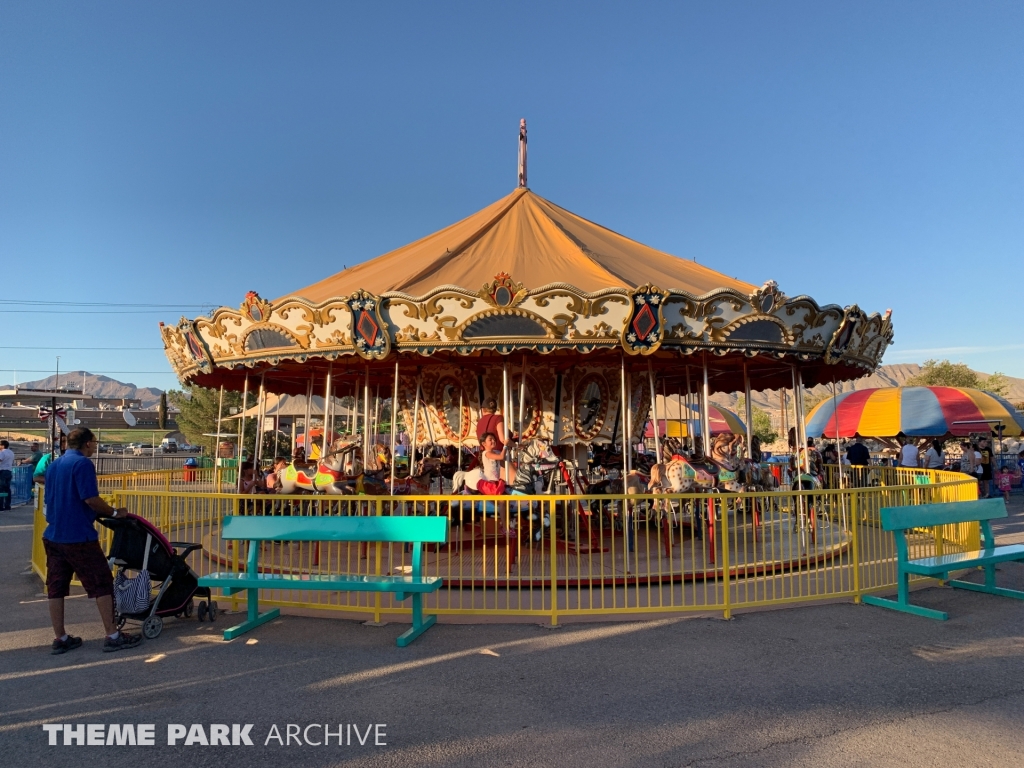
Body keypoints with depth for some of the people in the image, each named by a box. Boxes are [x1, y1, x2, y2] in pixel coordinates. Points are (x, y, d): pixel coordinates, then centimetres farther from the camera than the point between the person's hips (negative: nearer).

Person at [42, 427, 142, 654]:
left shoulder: (53, 465, 13)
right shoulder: (82, 463, -13)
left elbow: (50, 499, 21)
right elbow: (90, 498, -20)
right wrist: (114, 512, -6)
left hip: (53, 535, 9)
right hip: (78, 536, -9)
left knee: (56, 587, 10)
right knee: (102, 584, -1)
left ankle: (60, 639, 16)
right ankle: (112, 636, 2)